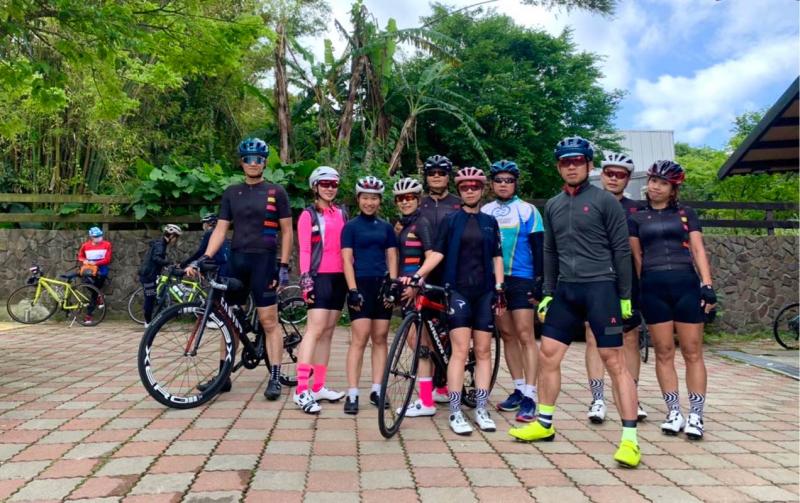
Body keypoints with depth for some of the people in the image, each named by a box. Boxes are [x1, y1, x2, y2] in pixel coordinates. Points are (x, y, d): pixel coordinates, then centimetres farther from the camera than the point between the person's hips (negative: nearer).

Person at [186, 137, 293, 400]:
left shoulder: (276, 192, 1)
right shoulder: (231, 193, 11)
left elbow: (286, 231, 0)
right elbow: (220, 230, 7)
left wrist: (284, 266, -7)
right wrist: (203, 258, -6)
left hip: (263, 261, -4)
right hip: (236, 260, 4)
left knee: (269, 322, -4)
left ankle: (275, 378, 2)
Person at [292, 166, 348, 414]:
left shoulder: (342, 213, 14)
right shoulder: (308, 215, -1)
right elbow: (304, 250, -8)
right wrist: (305, 278, -17)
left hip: (339, 276, 6)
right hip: (319, 276, -6)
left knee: (328, 332, 8)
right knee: (315, 329, -15)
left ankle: (318, 387, 15)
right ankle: (301, 390, -17)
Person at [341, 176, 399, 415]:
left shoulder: (386, 227, 13)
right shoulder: (351, 226, 4)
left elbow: (392, 258, 12)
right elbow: (347, 260, -2)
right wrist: (352, 290, -12)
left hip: (382, 284, 4)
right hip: (361, 284, -4)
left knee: (380, 338, 6)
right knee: (359, 339, -8)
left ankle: (376, 390, 14)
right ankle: (352, 394, -5)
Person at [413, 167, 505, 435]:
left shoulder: (490, 222, 12)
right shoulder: (451, 220, 5)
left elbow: (496, 257, 11)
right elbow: (438, 253, 0)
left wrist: (499, 289, 3)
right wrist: (417, 275, -13)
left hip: (484, 292, 3)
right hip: (458, 290, -3)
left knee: (483, 351, 5)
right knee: (460, 350, -8)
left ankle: (481, 409, 13)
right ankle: (455, 413, -2)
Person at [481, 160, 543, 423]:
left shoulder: (527, 210, 0)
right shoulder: (484, 212, 11)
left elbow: (538, 249, -2)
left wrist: (539, 282, -10)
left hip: (520, 280, -4)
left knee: (525, 335, -8)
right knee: (507, 335, 9)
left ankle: (530, 396, -5)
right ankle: (518, 389, 19)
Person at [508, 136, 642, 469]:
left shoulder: (605, 201, -3)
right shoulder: (553, 206, 12)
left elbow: (621, 250, -4)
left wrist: (625, 296, -6)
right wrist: (548, 293, 12)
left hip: (600, 288, -6)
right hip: (566, 290, 6)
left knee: (614, 361, -4)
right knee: (547, 354, 8)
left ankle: (630, 439, 2)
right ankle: (544, 424, 23)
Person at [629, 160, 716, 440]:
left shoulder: (686, 214, 13)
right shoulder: (637, 219, 13)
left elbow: (698, 249, 7)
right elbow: (636, 257, 11)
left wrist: (707, 285, -4)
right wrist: (635, 292, 4)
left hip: (686, 284, 0)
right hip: (653, 288, 1)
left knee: (692, 352, 0)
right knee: (664, 353, 3)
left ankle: (695, 416, 6)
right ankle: (674, 413, 11)